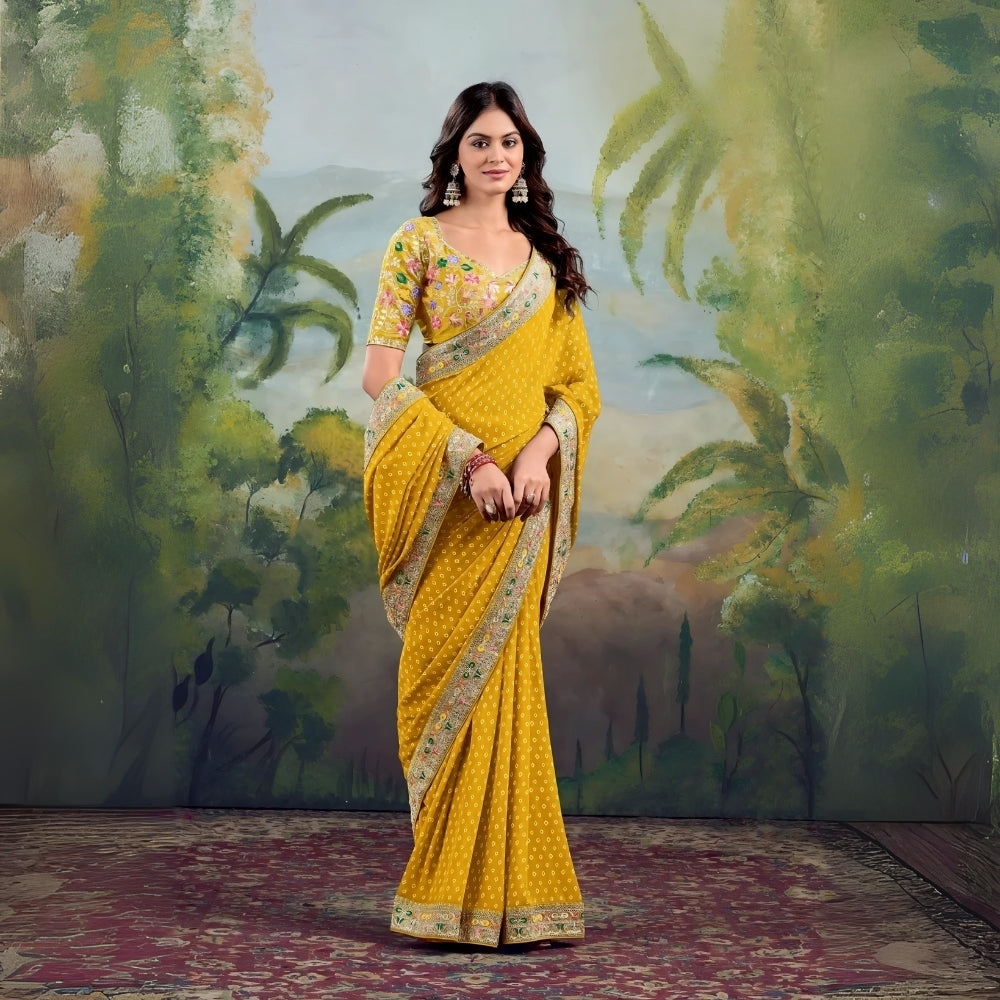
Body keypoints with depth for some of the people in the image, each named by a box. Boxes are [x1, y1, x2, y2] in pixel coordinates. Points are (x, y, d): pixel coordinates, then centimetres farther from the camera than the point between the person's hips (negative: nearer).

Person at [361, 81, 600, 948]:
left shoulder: (546, 257, 13)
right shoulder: (420, 243, 1)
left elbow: (580, 382, 10)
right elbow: (381, 373, -7)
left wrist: (540, 451, -10)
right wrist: (469, 458, -16)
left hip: (522, 496, 3)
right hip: (444, 489, -3)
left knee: (503, 672, 5)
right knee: (448, 671, -1)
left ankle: (503, 886, 14)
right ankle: (449, 888, 10)